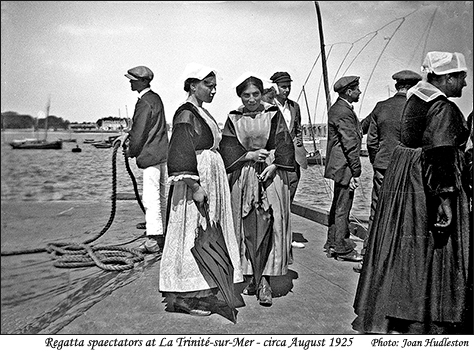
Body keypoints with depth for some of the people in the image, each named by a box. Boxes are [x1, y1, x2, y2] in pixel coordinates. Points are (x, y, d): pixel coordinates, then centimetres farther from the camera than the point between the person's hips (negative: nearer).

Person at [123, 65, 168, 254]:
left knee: (151, 198, -8)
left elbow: (140, 132, -15)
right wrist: (129, 140, 13)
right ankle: (164, 233, 25)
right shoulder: (155, 97, 15)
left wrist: (132, 151, -2)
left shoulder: (144, 103, -15)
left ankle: (153, 238, -6)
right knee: (162, 195, 15)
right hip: (163, 153, 10)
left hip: (150, 155, -10)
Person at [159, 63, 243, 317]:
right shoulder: (186, 115, -13)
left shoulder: (202, 114, 16)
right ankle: (184, 296, 7)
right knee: (192, 237, -4)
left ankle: (202, 291, 25)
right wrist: (195, 187, -25)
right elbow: (180, 155, -21)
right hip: (196, 182, -10)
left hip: (211, 181, 10)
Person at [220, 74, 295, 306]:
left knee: (266, 228, -7)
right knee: (248, 229, 4)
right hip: (243, 178, 2)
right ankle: (253, 277, 17)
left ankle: (263, 280, 0)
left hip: (271, 176, -2)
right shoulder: (233, 119, 7)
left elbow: (284, 144, -1)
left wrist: (273, 165, -15)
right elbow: (227, 148, 1)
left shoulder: (273, 114, 3)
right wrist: (250, 155, -13)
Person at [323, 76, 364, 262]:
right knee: (342, 207, -2)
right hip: (344, 166, -11)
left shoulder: (336, 108, 14)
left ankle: (332, 242, 29)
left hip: (337, 165, 11)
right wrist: (356, 172, -18)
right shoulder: (344, 112, -18)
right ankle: (342, 248, 8)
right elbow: (350, 144, -20)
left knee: (337, 205, 18)